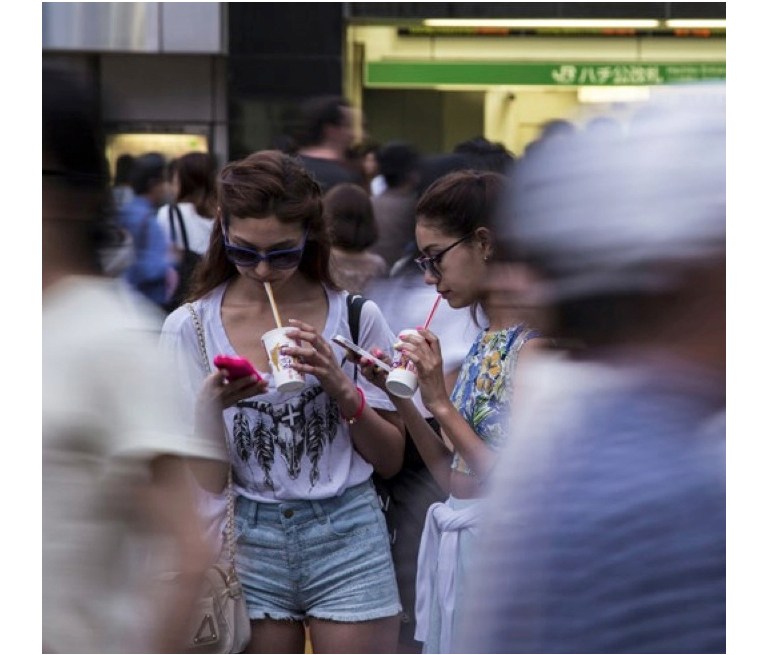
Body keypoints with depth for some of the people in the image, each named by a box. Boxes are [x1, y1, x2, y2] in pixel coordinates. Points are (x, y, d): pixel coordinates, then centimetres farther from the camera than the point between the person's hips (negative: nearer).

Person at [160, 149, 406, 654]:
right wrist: (209, 405, -20)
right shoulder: (190, 329, -1)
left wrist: (341, 389, -14)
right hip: (249, 542, 1)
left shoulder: (356, 317, -2)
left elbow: (391, 459, 3)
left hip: (346, 538, -1)